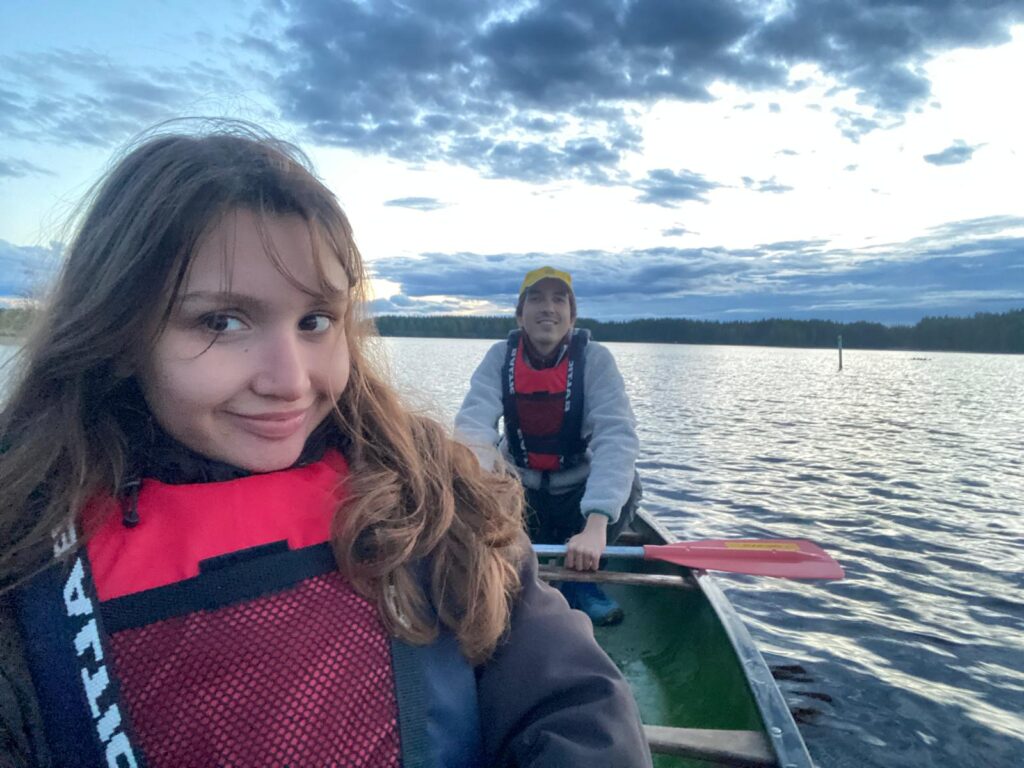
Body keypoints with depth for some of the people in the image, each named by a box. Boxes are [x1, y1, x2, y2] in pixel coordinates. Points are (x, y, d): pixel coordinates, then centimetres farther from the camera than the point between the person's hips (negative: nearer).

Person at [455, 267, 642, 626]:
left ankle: (578, 578, -1)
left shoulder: (595, 359, -18)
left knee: (624, 481, -30)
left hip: (578, 493, -1)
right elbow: (473, 425, -28)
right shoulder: (501, 357, -13)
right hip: (520, 491, 2)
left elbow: (617, 436, -32)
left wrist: (595, 526, -47)